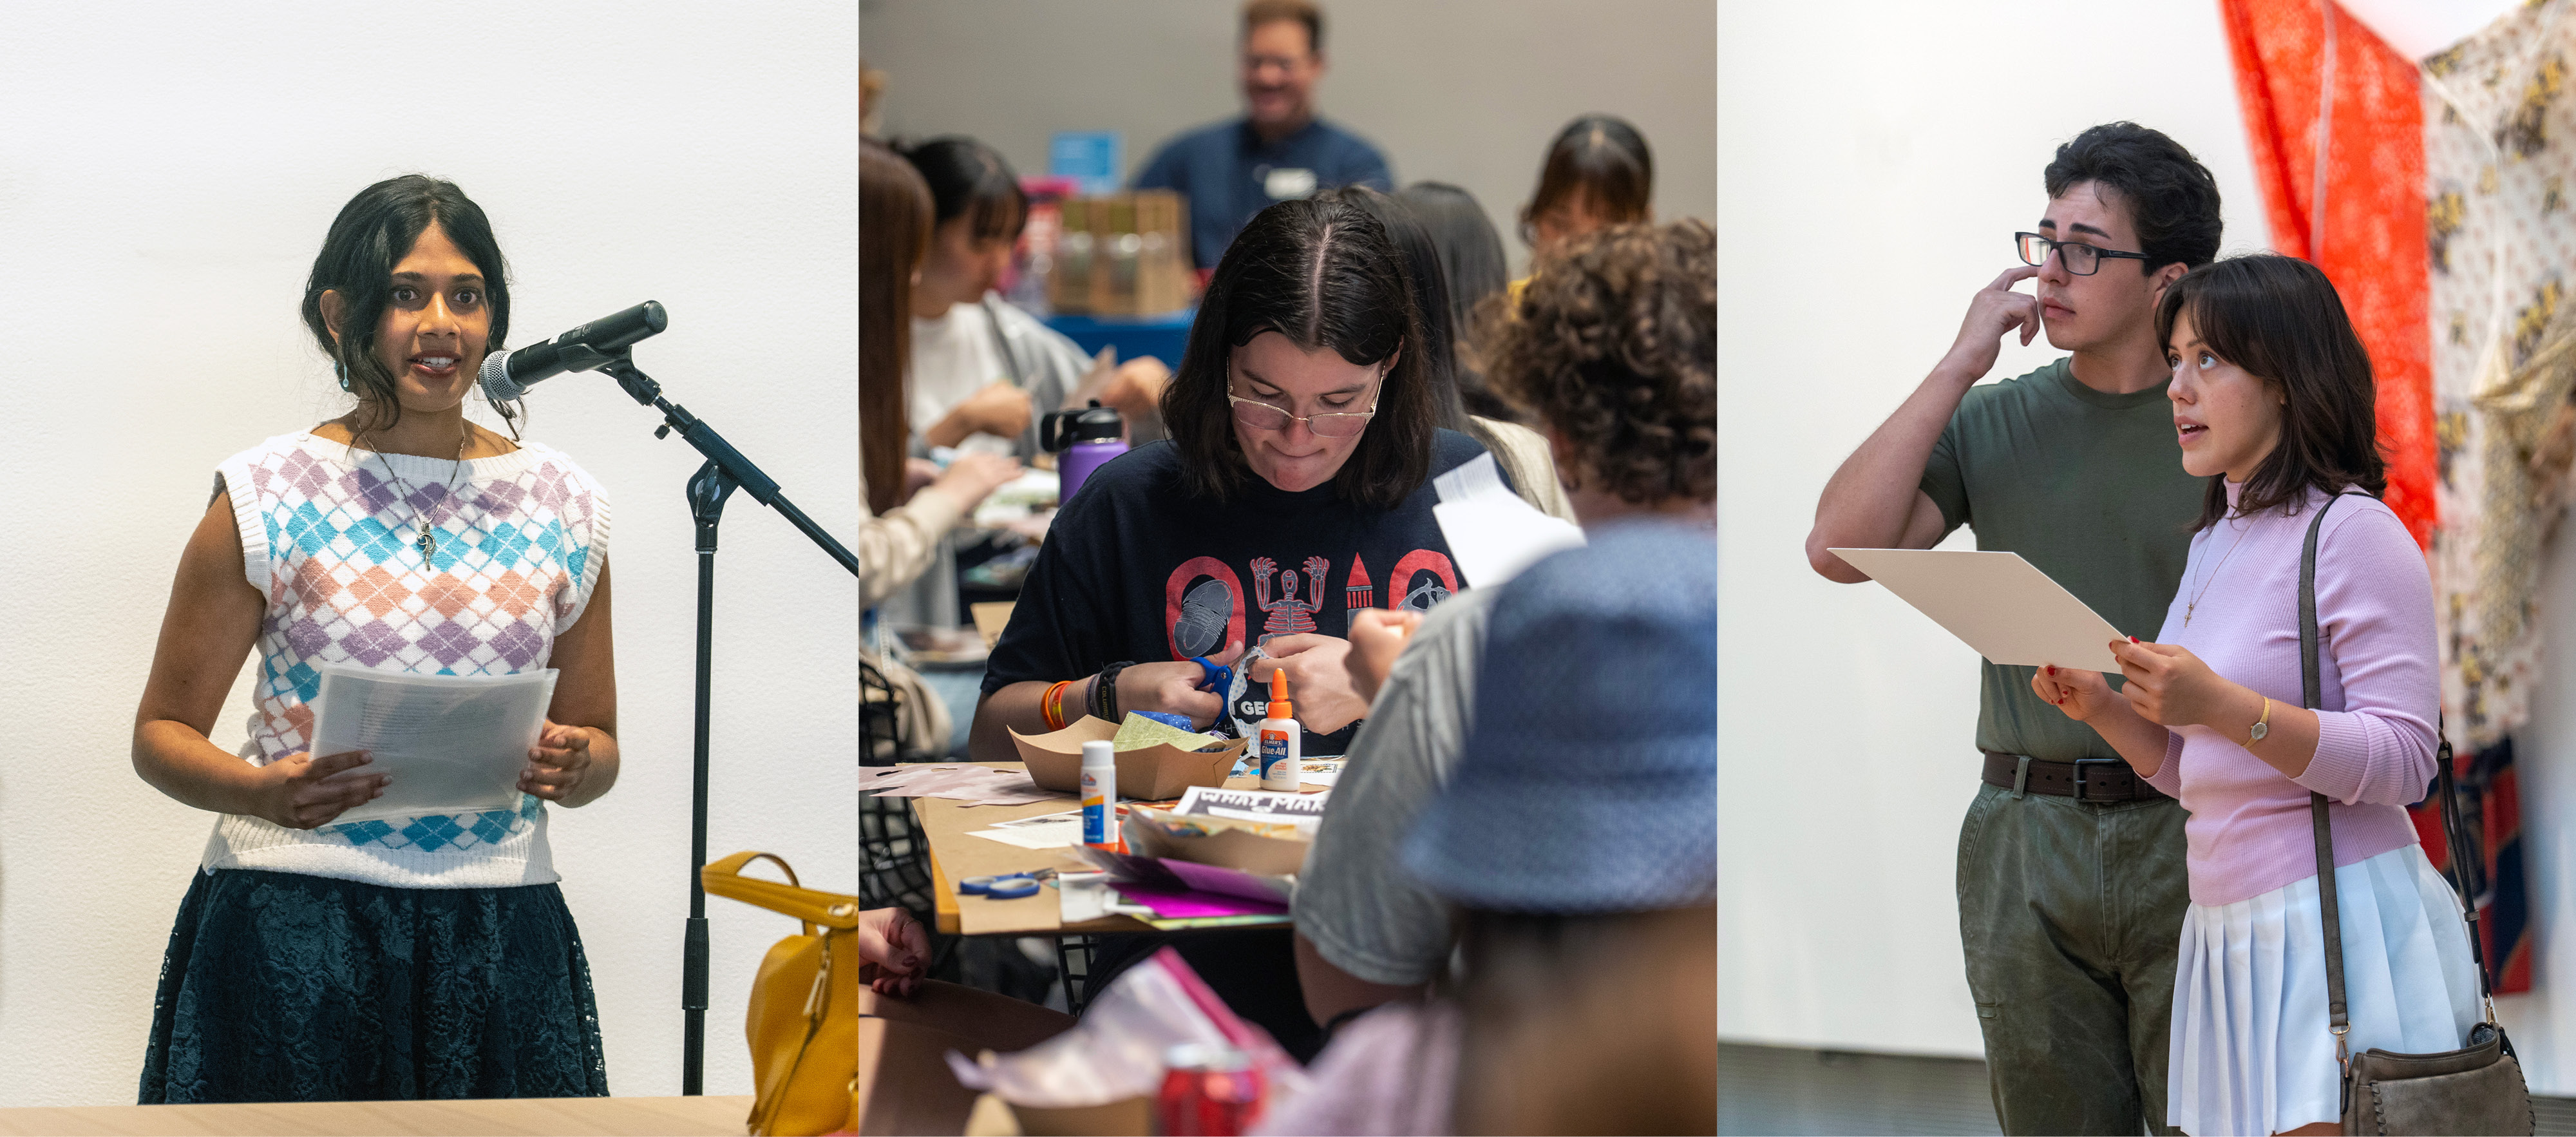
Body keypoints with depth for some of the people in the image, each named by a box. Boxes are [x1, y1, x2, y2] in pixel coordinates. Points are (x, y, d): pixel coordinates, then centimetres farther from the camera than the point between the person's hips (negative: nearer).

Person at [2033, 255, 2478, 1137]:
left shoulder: (2354, 533, -8)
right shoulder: (2214, 542, 17)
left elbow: (2402, 760, -15)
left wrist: (2222, 706, -23)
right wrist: (2103, 710, 3)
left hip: (2338, 928, -8)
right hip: (2229, 932, 8)